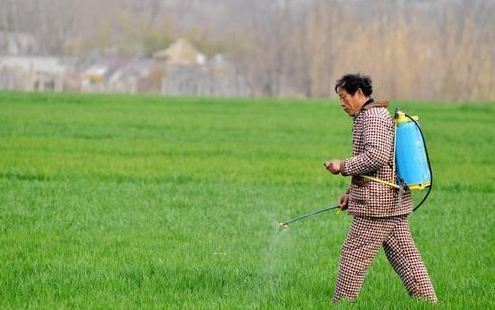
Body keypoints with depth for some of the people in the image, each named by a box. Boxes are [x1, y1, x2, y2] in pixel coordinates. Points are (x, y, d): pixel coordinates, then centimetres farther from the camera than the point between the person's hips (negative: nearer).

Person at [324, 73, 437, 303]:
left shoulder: (372, 117, -12)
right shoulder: (377, 115, 22)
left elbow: (377, 156, -26)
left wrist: (343, 166, -17)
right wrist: (351, 193, 23)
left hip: (376, 204, -10)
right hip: (395, 201, 10)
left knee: (354, 255, -4)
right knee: (404, 256, 9)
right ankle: (428, 302, 7)